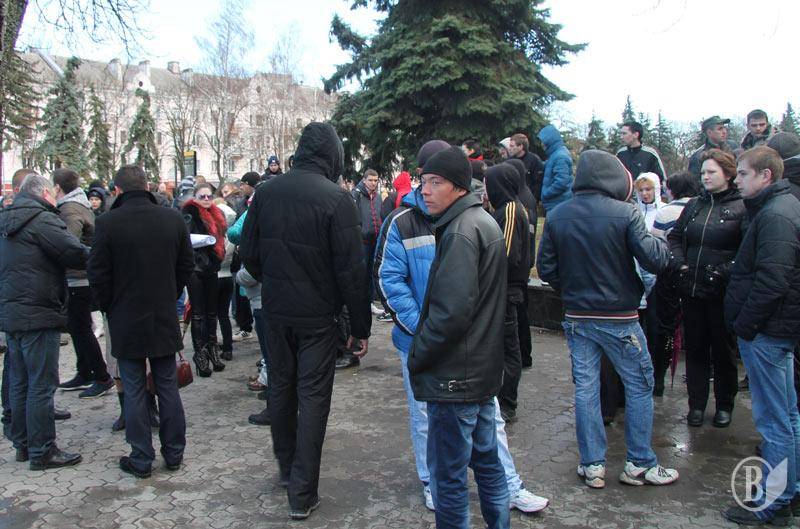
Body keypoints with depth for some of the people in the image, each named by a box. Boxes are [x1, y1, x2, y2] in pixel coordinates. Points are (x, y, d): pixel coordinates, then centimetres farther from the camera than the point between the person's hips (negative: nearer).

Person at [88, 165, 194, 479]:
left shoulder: (108, 223, -12)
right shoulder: (173, 219, -3)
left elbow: (97, 274, -7)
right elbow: (187, 266, 5)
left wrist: (109, 308, 8)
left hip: (126, 320, -3)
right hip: (164, 318, 3)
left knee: (134, 391, 7)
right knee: (168, 387, 12)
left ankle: (141, 459, 15)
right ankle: (174, 454, 20)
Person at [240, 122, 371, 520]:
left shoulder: (266, 191, 0)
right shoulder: (336, 199, -15)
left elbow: (249, 253, 5)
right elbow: (351, 270, -15)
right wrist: (360, 326, -8)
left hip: (275, 311, 5)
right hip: (318, 315, -4)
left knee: (280, 387, 19)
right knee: (313, 397, 3)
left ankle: (286, 467, 36)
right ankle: (302, 493, 9)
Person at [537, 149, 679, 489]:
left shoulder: (557, 216, -1)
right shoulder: (625, 213, -14)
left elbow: (545, 267, 1)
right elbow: (654, 260, -16)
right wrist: (661, 243, 5)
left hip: (576, 317, 4)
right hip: (619, 318, -4)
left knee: (585, 389, 10)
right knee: (639, 386, 12)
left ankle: (592, 466, 18)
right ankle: (640, 464, 20)